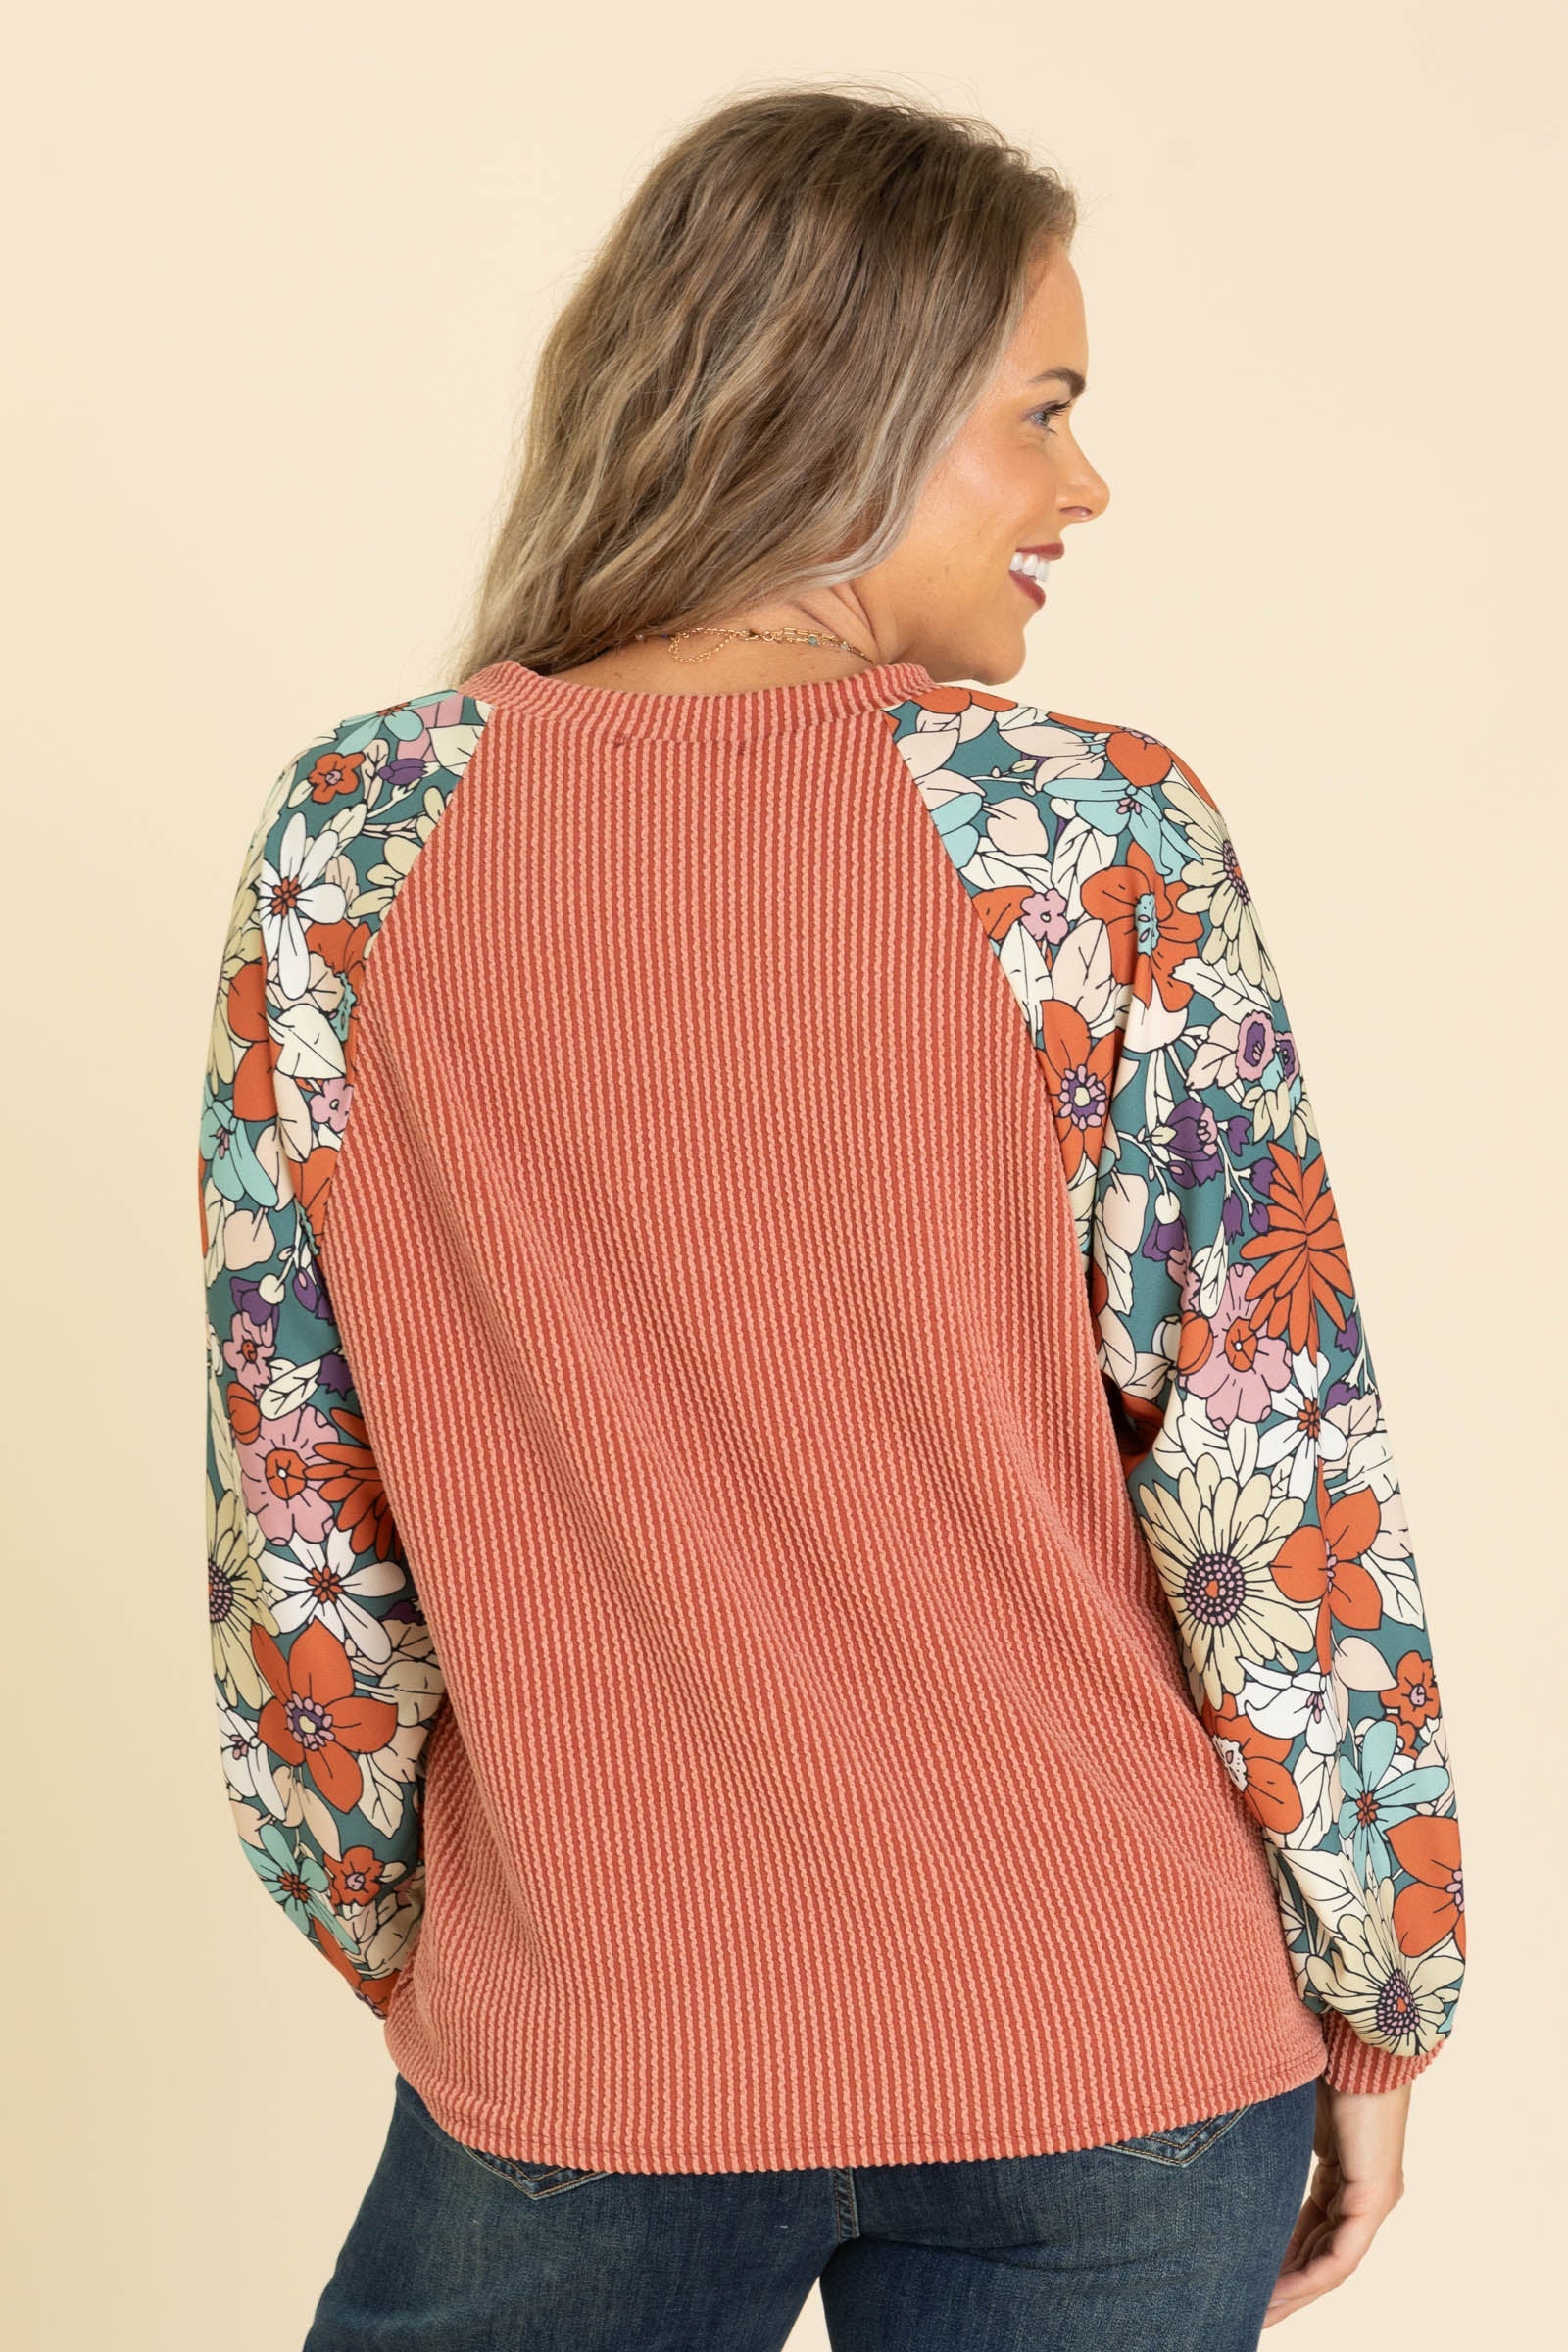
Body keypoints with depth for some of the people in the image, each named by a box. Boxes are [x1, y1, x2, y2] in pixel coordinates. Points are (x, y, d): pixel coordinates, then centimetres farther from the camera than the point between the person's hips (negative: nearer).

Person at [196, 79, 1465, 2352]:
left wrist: (394, 1939, 12)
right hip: (1110, 2068, 0)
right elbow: (1275, 1474, -11)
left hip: (568, 2074, 1)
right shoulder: (1098, 839, -14)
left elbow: (300, 1507, -3)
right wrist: (1377, 1998, 3)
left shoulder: (352, 839, -8)